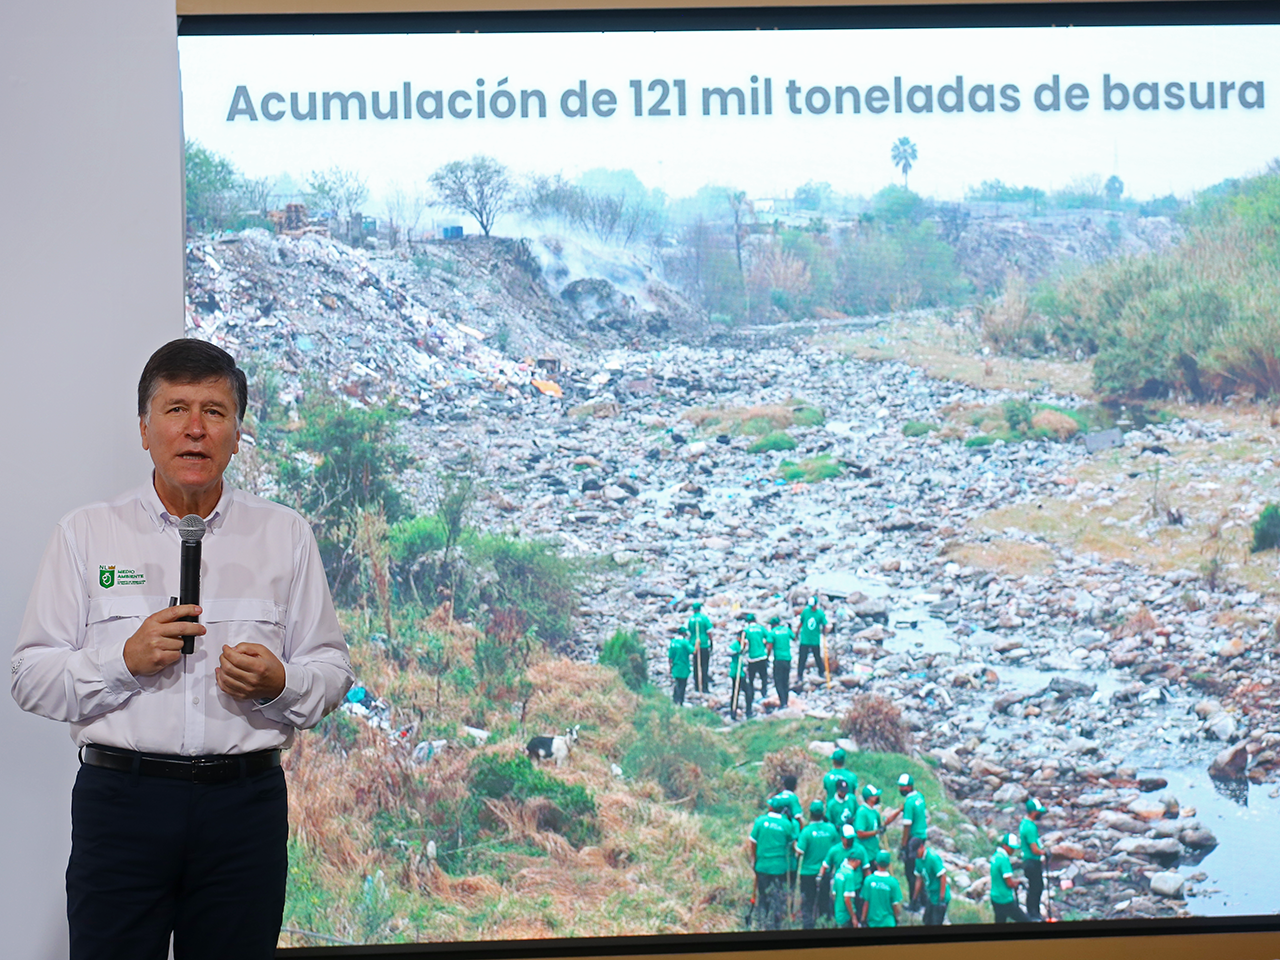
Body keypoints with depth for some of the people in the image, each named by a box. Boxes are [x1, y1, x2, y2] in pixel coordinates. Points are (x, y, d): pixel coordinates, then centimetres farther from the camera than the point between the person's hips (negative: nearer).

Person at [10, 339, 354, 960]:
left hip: (245, 799, 1)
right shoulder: (86, 534, 7)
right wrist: (125, 661, -12)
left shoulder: (285, 535, 10)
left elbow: (331, 671, 9)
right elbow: (30, 679, 2)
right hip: (120, 796, -1)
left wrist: (279, 685, -11)